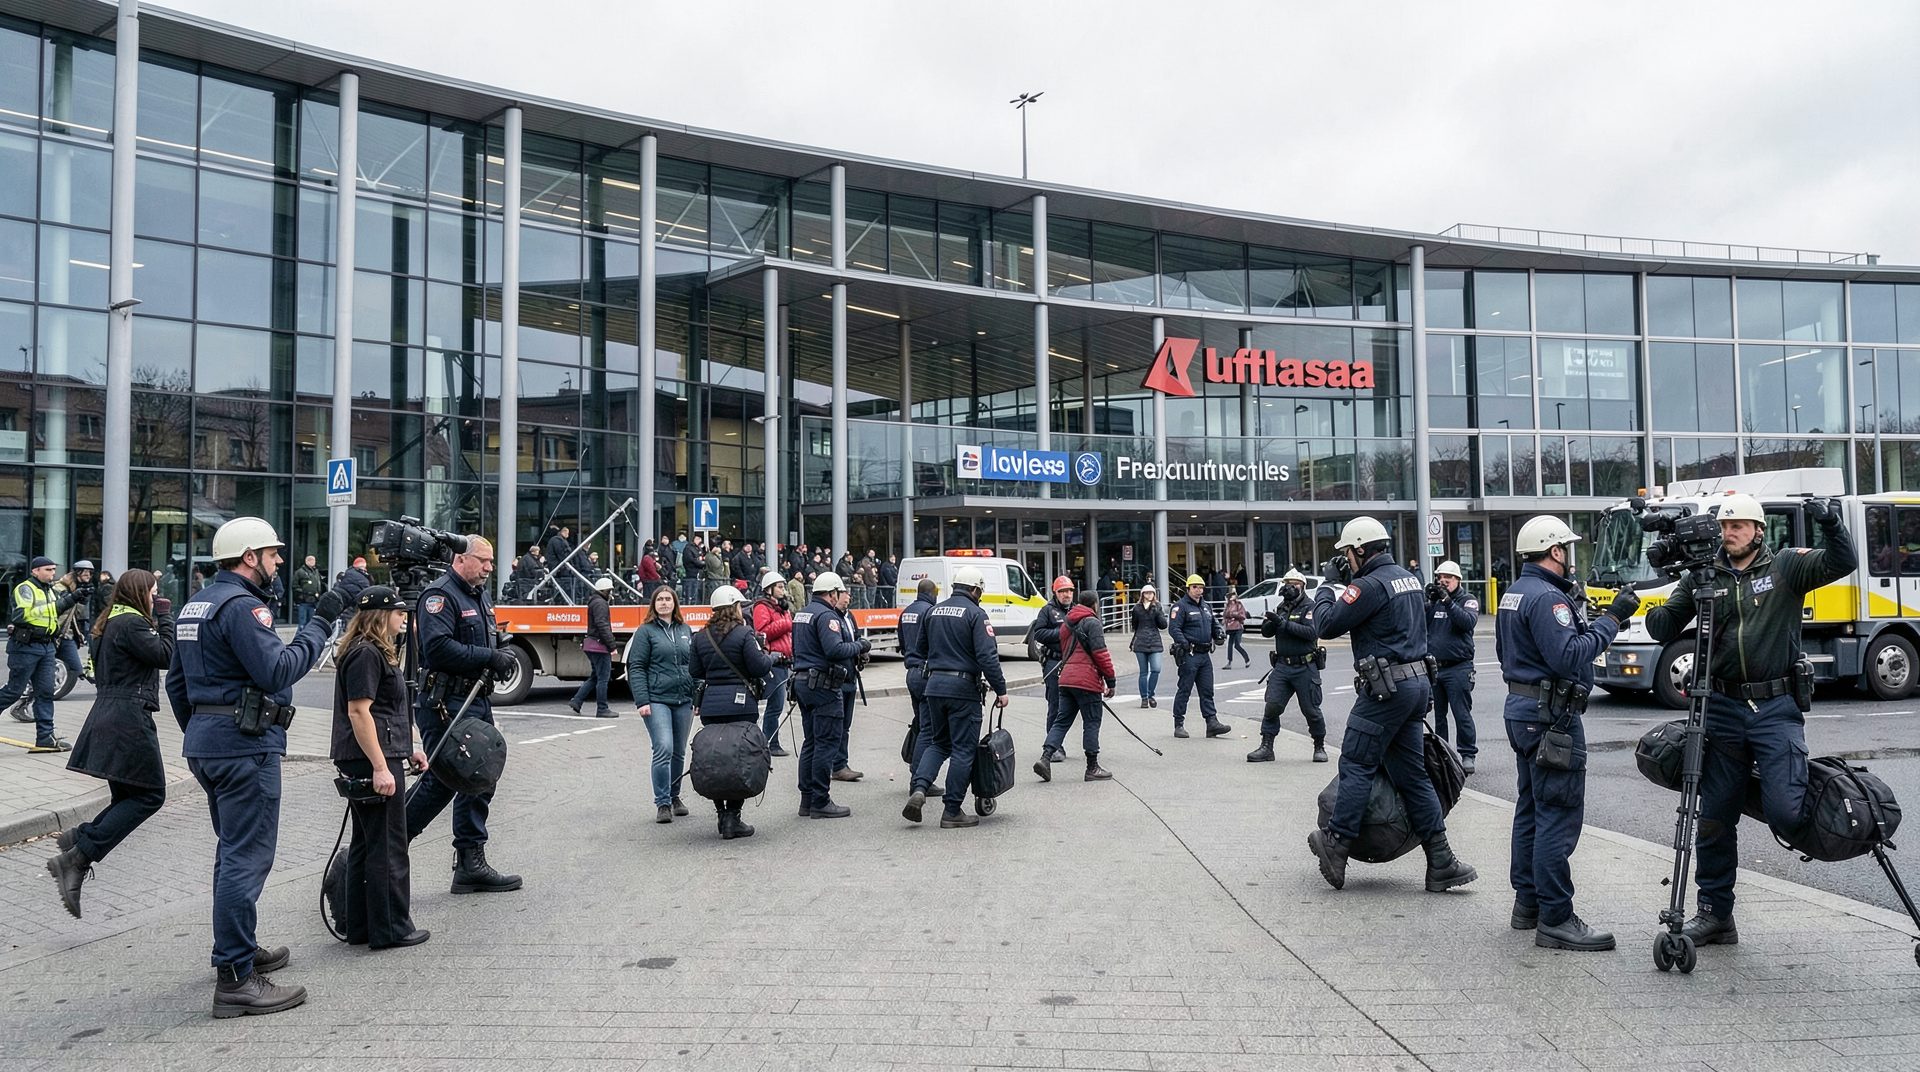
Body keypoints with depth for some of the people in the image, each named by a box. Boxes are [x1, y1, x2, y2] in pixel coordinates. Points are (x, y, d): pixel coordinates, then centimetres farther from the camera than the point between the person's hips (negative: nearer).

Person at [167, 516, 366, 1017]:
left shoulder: (197, 604, 16)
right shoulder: (241, 605, -16)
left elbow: (176, 682, 21)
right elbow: (278, 671, -24)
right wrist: (322, 619, -20)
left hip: (205, 740, 11)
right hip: (246, 744, -11)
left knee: (234, 851, 22)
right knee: (247, 858, -8)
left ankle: (238, 949, 35)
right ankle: (236, 979, -6)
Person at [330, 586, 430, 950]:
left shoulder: (371, 652, 18)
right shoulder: (367, 654, -14)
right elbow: (358, 711, -21)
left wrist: (406, 749, 27)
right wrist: (381, 767, -24)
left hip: (363, 762, 11)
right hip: (373, 760, -11)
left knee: (366, 844, 15)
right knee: (387, 847, -3)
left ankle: (361, 926, 23)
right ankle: (390, 929, 5)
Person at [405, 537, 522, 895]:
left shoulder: (480, 597, 19)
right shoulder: (440, 595, -12)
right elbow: (439, 647, -24)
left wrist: (501, 654, 7)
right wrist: (489, 657, -21)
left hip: (478, 702, 10)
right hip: (446, 705, -10)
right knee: (440, 782, -7)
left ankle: (471, 864, 17)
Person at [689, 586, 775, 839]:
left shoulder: (701, 637, 8)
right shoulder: (743, 633, -8)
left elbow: (696, 672, 12)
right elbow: (759, 668, -11)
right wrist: (771, 657, 9)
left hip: (710, 705, 5)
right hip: (740, 703, -5)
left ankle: (721, 813, 13)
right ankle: (732, 816, -2)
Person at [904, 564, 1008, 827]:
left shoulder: (934, 612, 11)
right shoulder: (975, 614, -9)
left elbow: (920, 649, 20)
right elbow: (987, 656, -16)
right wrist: (1000, 689, -11)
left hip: (934, 684, 6)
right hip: (963, 687, -6)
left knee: (939, 743, 19)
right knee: (963, 749, 3)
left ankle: (918, 789, -4)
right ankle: (952, 812, 5)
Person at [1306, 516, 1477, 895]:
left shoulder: (1370, 585, -14)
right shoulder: (1408, 578, 16)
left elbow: (1327, 625, -12)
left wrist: (1329, 584, 0)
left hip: (1386, 689, -9)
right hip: (1417, 683, 9)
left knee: (1356, 765, -1)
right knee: (1411, 773, 11)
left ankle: (1336, 847, 4)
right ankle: (1441, 863, 10)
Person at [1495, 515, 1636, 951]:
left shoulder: (1514, 592, 14)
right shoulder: (1546, 597, -17)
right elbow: (1569, 656, -26)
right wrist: (1612, 619, -19)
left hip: (1521, 708, 11)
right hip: (1550, 715, -11)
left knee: (1531, 808, 16)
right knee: (1559, 814, -8)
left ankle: (1528, 902, 23)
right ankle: (1555, 919, -7)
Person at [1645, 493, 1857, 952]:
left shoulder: (1786, 566, 2)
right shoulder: (1703, 575, 8)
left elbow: (1842, 563, -12)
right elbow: (1665, 629, 6)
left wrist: (1830, 524, -28)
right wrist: (1652, 611, -15)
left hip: (1777, 710, -3)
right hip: (1723, 709, 3)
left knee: (1784, 813, -15)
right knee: (1715, 818, 7)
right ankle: (1715, 914, 19)